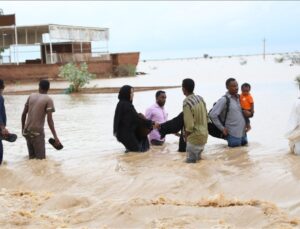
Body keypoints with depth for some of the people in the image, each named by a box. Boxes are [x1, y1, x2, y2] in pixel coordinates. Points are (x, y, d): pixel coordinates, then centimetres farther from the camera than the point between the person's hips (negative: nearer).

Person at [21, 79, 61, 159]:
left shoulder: (31, 96, 10)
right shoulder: (48, 100, -6)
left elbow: (24, 114, 11)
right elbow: (49, 120, -14)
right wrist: (55, 137, -12)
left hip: (27, 131, 6)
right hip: (37, 132, -6)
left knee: (32, 157, 15)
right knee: (40, 158, -2)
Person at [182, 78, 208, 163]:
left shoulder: (186, 103, -22)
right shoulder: (200, 98, 1)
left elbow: (189, 125, -22)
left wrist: (186, 136, -5)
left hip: (194, 137, -8)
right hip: (204, 134, 8)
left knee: (191, 161, 3)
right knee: (198, 158, 21)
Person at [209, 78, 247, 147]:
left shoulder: (239, 97, 7)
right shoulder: (224, 100, -14)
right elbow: (212, 115, -19)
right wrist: (222, 128, -14)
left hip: (243, 132, 7)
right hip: (233, 134, -7)